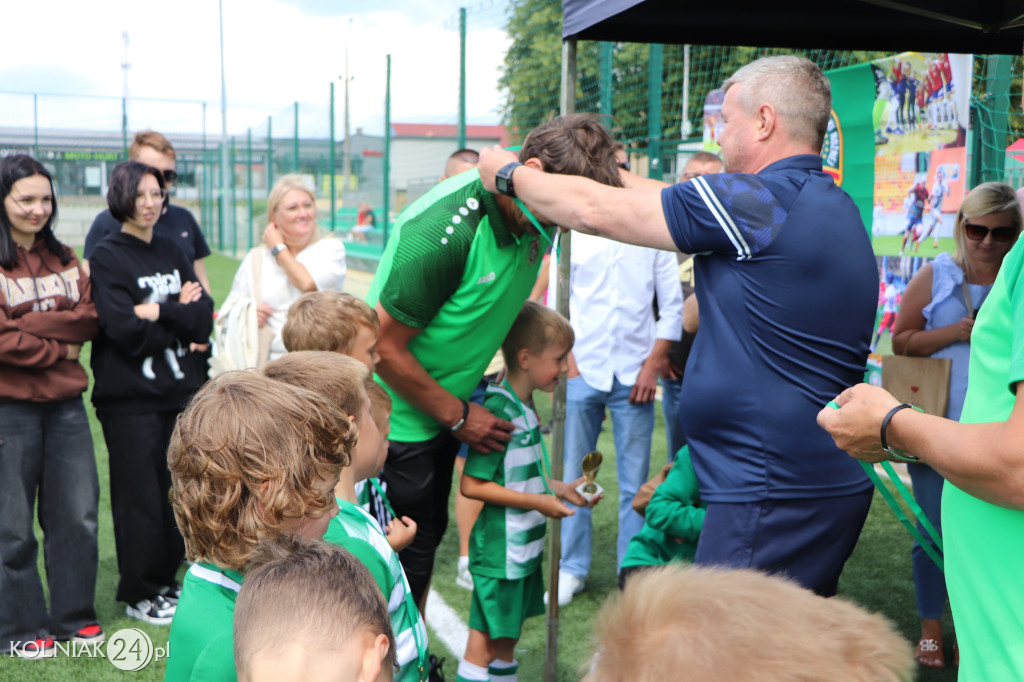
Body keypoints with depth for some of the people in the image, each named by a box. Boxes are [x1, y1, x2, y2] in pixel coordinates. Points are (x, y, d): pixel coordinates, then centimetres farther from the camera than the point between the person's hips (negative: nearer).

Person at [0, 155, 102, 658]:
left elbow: (90, 318, 1)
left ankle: (75, 617, 24)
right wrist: (60, 347, -6)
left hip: (65, 402, 6)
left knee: (78, 515, 9)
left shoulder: (63, 259, 13)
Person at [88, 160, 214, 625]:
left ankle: (166, 581, 24)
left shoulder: (172, 254, 13)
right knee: (140, 495, 1)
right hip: (130, 398, -5)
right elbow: (125, 330, -16)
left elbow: (204, 319, 2)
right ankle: (139, 593, 15)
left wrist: (157, 312, -12)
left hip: (182, 392, 5)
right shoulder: (106, 257, -4)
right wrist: (180, 315, -7)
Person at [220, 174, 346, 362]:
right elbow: (227, 312, 18)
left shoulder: (331, 248, 10)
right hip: (269, 359, 2)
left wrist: (278, 249, 5)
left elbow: (309, 285, -10)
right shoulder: (255, 259, 17)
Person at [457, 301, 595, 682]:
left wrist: (561, 489, 10)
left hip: (524, 548, 10)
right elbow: (472, 485, -23)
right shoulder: (500, 410, -21)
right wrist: (537, 502, -20)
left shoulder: (524, 406, 8)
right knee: (484, 644, 1)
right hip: (500, 553, -9)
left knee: (507, 639, 19)